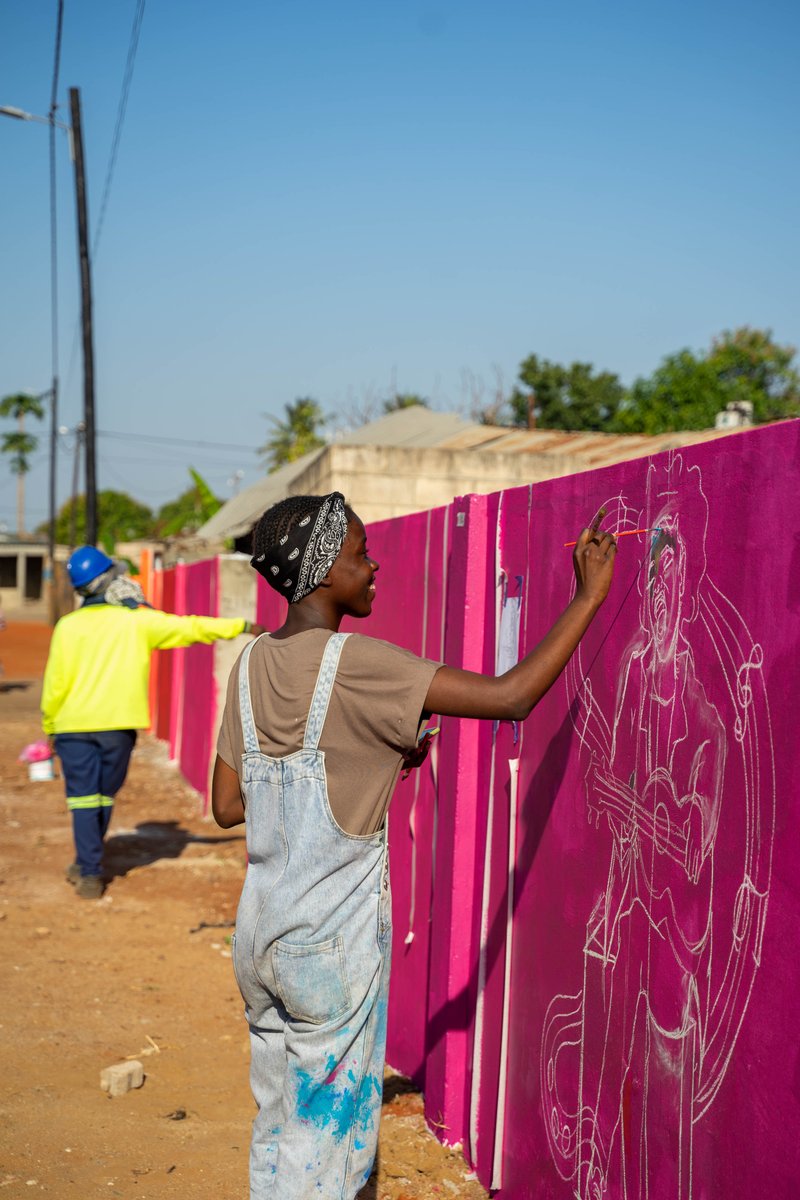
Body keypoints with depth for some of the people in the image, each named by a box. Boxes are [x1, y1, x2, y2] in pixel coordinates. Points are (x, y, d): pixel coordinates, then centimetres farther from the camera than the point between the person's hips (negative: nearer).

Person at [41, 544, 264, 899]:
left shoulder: (68, 626, -2)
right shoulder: (138, 621, -2)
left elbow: (56, 683, -2)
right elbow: (191, 628, 0)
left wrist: (49, 728, 9)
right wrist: (243, 626, 7)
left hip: (74, 725, -1)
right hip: (118, 724, 1)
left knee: (83, 799, 4)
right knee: (104, 796, 17)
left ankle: (90, 874, -2)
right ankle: (85, 865, 29)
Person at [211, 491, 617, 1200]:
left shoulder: (252, 665, 4)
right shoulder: (356, 664, -18)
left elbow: (227, 806, 10)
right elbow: (511, 697, -22)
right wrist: (589, 596, -13)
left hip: (260, 929, 7)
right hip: (334, 938, -7)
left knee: (279, 1122, 19)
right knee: (332, 1124, 7)